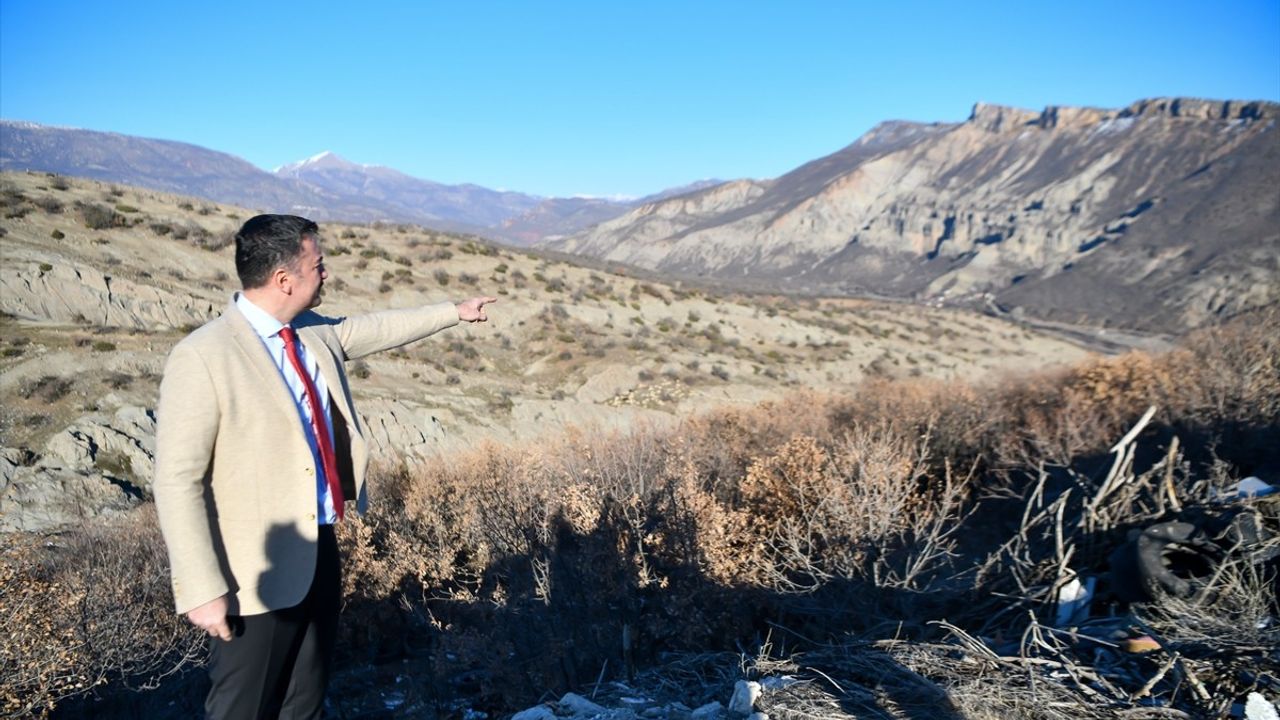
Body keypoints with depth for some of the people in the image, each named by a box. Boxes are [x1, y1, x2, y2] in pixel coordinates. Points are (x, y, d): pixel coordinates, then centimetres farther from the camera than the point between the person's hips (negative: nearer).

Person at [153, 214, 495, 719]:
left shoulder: (316, 333, 3)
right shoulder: (202, 358, -19)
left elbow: (376, 328, 22)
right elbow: (178, 482, -18)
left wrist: (454, 312, 32)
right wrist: (203, 589, -19)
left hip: (321, 552, 7)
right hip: (259, 572, -7)